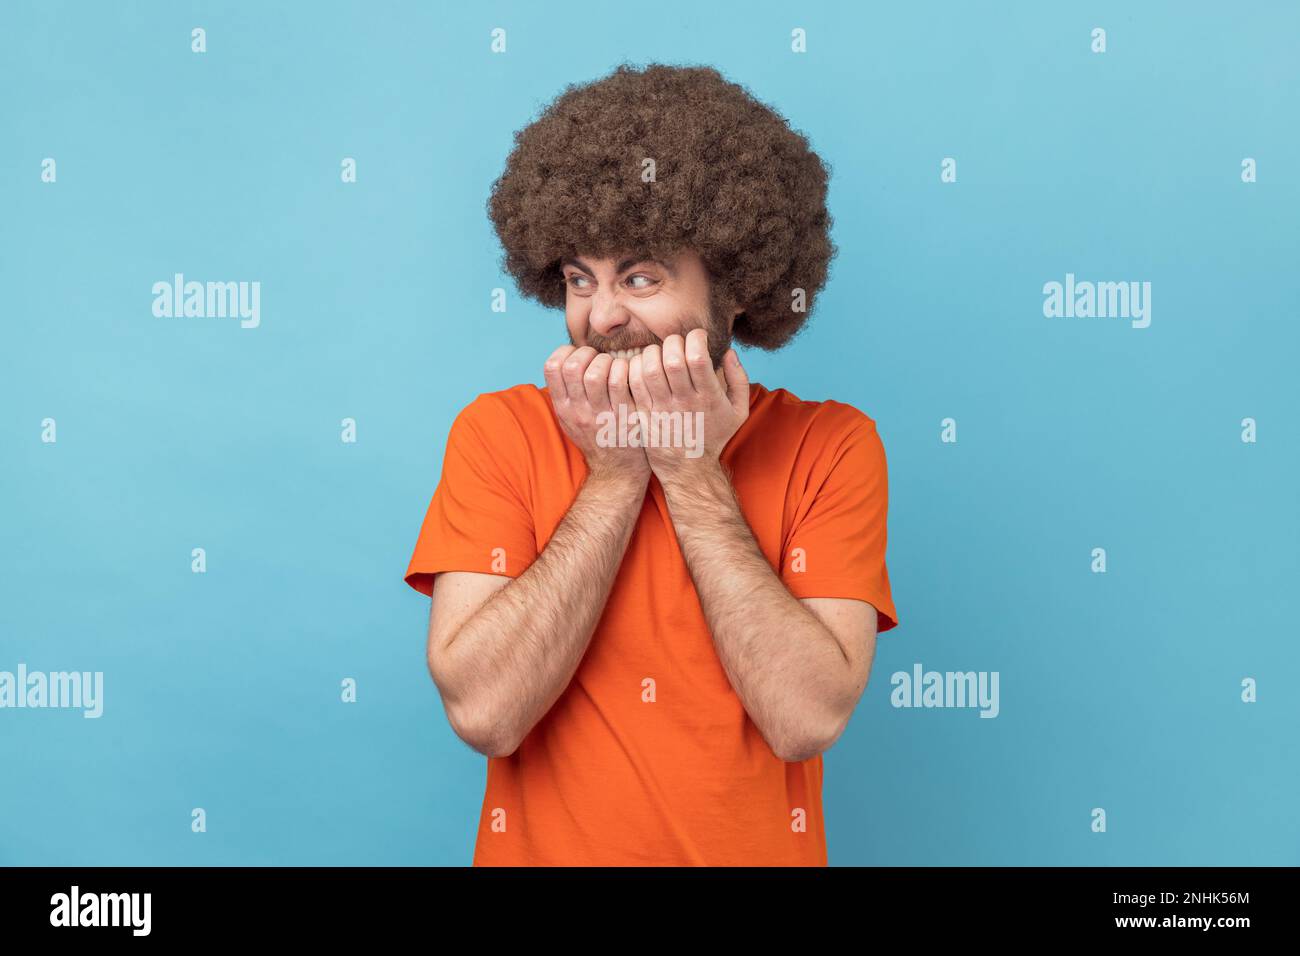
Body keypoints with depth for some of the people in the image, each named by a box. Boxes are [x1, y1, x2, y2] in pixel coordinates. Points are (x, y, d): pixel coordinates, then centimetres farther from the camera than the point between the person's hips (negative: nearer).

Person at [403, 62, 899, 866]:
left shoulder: (832, 445, -8)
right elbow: (483, 712, -17)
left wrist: (692, 472, -17)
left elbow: (807, 718, -19)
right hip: (542, 846, 0)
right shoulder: (498, 433, -8)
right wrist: (615, 476, -17)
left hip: (758, 845, 1)